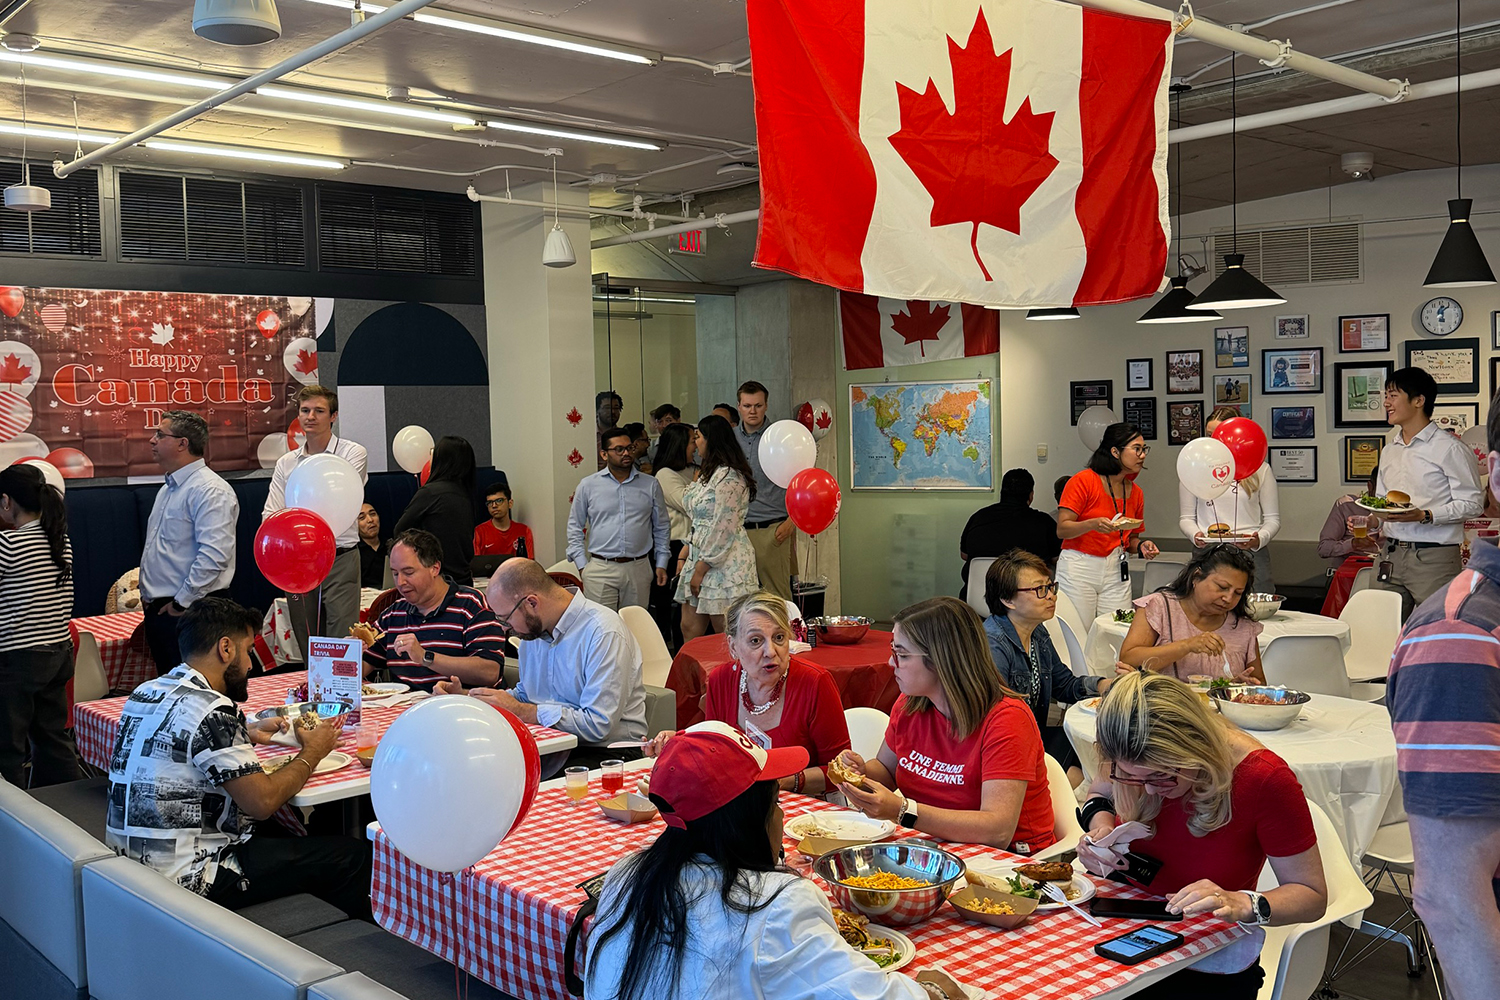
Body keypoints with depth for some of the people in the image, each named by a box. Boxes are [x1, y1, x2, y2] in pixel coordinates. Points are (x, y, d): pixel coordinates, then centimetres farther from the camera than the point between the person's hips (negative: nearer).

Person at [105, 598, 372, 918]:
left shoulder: (144, 693, 6)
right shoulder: (210, 710, -21)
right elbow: (262, 801, -20)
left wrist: (249, 733, 18)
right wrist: (312, 753, -4)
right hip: (188, 877, -10)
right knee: (353, 856, -4)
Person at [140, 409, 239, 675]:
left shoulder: (210, 490, -16)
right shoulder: (168, 490, 17)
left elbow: (214, 556, -25)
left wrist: (182, 602, -20)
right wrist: (149, 599, 18)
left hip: (190, 611, -10)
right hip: (158, 611, 10)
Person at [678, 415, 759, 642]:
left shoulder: (728, 476, -15)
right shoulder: (708, 474, 18)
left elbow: (723, 529, -19)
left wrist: (701, 568, -17)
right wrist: (685, 557, 15)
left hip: (724, 563, -10)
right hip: (700, 557, 10)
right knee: (690, 629, 8)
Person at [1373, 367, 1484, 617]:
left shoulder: (1450, 449, -4)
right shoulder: (1389, 450, 18)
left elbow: (1472, 503, -9)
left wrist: (1424, 516, -19)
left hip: (1434, 558, -6)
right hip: (1391, 556, 6)